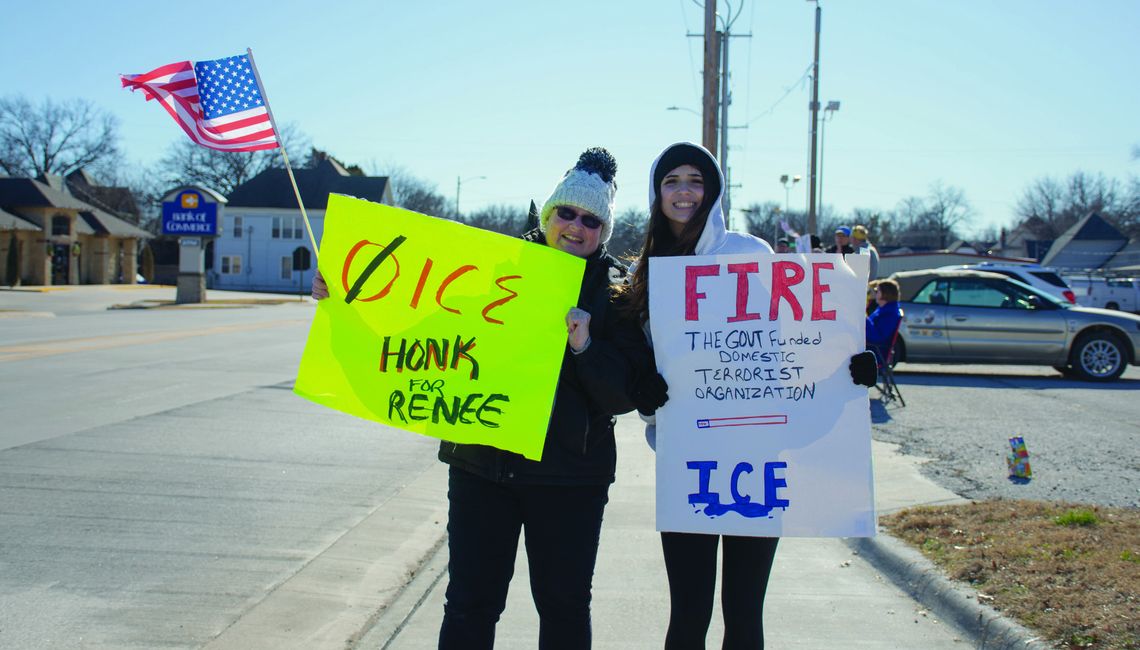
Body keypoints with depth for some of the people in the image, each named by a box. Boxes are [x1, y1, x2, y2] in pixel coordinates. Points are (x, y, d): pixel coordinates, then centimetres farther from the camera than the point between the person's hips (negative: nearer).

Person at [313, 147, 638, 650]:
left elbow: (624, 396, -5)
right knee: (469, 605, 8)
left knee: (564, 607, 11)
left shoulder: (618, 290, 0)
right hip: (481, 462, 2)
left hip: (569, 475, -1)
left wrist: (584, 347, -21)